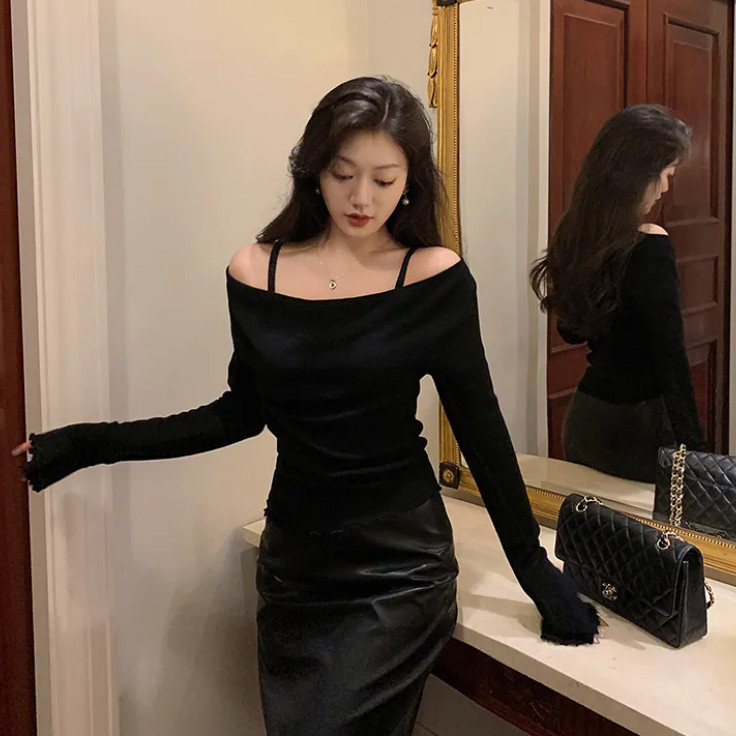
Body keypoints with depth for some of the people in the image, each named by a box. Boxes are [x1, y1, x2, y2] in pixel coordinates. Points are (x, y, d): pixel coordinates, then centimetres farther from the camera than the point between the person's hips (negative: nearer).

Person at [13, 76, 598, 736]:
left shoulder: (435, 278, -10)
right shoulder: (256, 274, -2)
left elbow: (480, 425, -3)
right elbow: (243, 414, 7)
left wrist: (532, 564, 0)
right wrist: (89, 444, 6)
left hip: (399, 566, -3)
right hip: (295, 559, 4)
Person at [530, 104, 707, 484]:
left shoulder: (576, 236, 2)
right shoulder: (650, 246, -18)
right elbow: (671, 360, -18)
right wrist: (695, 449, -13)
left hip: (582, 416, 8)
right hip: (636, 427, -7)